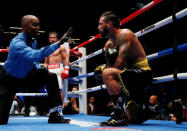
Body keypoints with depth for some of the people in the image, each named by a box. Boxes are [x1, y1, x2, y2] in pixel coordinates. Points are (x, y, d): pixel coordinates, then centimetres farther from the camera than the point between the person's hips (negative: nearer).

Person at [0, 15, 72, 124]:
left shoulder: (33, 41, -4)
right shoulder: (17, 43, -30)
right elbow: (35, 55, -50)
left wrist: (39, 69, -5)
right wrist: (58, 44, -52)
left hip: (25, 76, 7)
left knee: (52, 77, -11)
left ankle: (54, 115, -9)